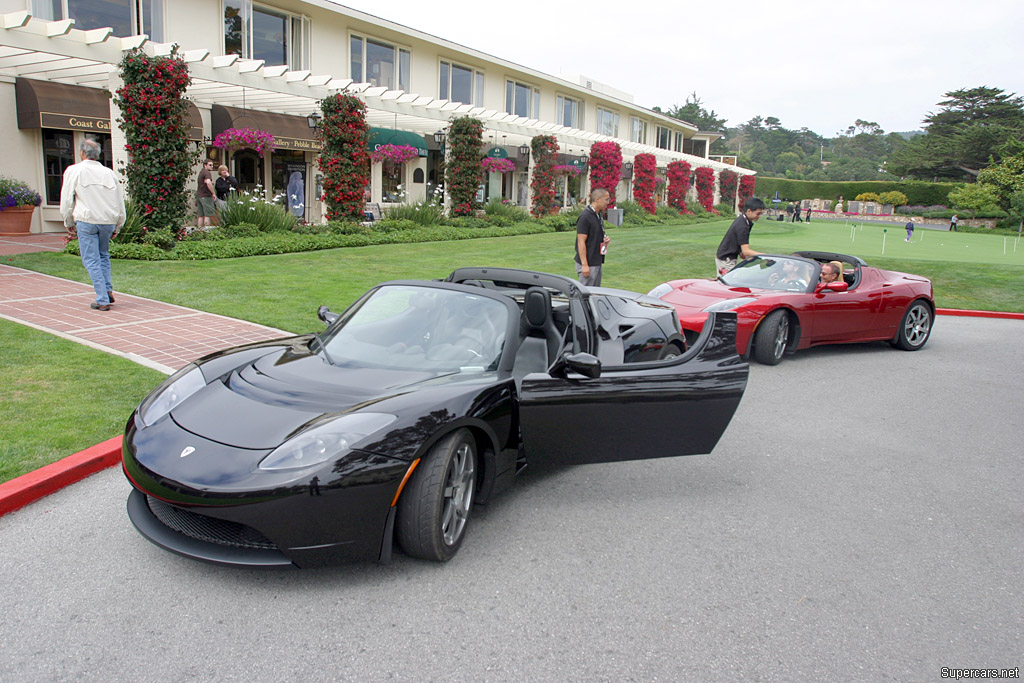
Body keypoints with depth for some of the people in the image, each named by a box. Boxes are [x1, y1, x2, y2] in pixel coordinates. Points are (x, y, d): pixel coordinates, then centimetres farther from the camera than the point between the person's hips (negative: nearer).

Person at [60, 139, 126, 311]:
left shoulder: (74, 171, 1)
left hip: (86, 220, -3)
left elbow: (66, 200, 3)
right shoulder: (108, 173, 8)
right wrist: (117, 226, 20)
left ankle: (103, 300, -5)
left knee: (91, 260, 0)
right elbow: (120, 201, 11)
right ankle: (108, 290, 9)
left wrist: (69, 222, 17)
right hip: (108, 221, 3)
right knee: (103, 255, 22)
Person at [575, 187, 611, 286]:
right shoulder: (585, 217, -15)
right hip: (588, 264, -9)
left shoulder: (598, 215, 13)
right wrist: (584, 265, -22)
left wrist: (605, 239, 2)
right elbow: (581, 242, -19)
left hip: (597, 263, 9)